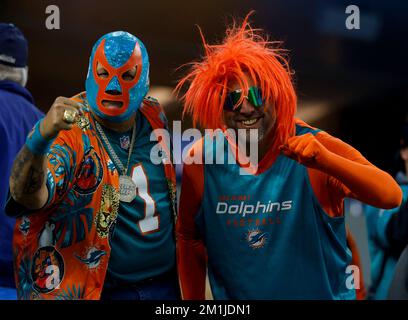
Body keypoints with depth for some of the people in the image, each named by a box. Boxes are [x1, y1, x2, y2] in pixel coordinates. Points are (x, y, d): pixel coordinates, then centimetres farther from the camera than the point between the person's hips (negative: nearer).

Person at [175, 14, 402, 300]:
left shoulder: (317, 150, -19)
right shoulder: (201, 160, -12)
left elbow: (391, 197, -30)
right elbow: (189, 241, -1)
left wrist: (325, 160, -44)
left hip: (320, 292, -1)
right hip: (232, 297, 2)